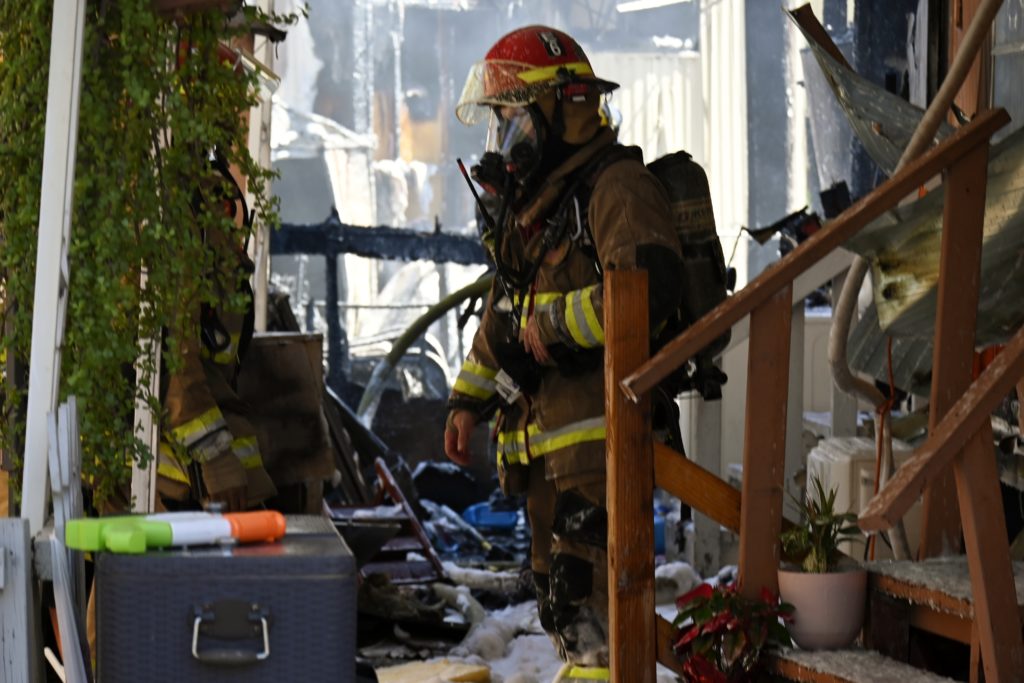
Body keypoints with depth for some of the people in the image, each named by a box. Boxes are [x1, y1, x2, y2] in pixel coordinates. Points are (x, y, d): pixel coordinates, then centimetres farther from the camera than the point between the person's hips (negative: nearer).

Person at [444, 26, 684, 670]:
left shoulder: (616, 186, -12)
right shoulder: (531, 199, 20)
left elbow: (651, 285, -27)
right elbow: (504, 310, 29)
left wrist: (554, 324, -19)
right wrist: (468, 400, 25)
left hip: (602, 429, -10)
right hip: (544, 434, 10)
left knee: (588, 600, -15)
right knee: (557, 587, 16)